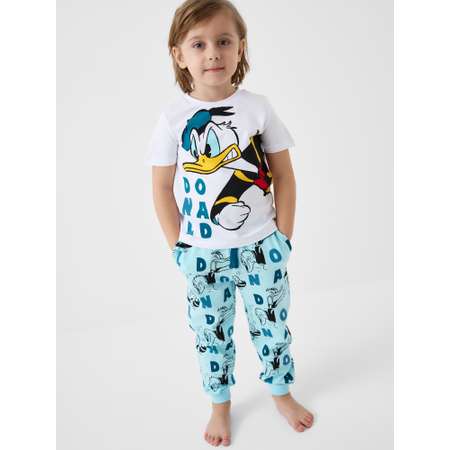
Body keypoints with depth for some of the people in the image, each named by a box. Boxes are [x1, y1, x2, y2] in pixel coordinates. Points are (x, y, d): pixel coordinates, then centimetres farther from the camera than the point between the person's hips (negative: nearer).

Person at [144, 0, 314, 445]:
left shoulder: (258, 107, -7)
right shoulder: (174, 116, -9)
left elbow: (284, 175, -1)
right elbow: (162, 187, -4)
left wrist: (283, 237, -3)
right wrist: (179, 248, -5)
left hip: (261, 246, 1)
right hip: (202, 253, 0)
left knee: (272, 325, 16)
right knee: (210, 333, 15)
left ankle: (282, 393, 41)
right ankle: (220, 404, 38)